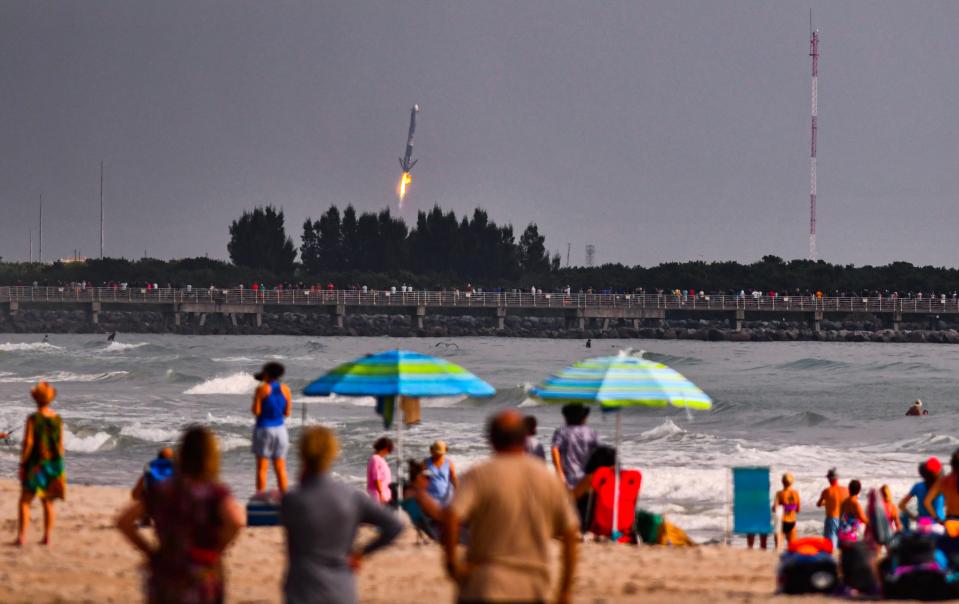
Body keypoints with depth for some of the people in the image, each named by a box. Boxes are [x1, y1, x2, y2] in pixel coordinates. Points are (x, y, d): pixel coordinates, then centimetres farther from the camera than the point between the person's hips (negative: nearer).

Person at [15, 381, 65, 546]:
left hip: (35, 464, -5)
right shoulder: (57, 419, 2)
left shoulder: (33, 419, -12)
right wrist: (58, 466, 15)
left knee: (25, 501, 0)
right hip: (54, 464, 5)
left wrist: (22, 464, -8)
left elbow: (28, 443, -15)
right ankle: (47, 537, 10)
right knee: (48, 503, 13)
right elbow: (60, 445, 6)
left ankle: (21, 537, -10)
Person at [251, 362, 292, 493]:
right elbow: (287, 413, 6)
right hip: (280, 429, 4)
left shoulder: (262, 389, -10)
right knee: (280, 469, 9)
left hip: (264, 428, -4)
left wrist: (255, 402, 9)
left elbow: (256, 411, -10)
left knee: (262, 468, 0)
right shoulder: (285, 390, 2)